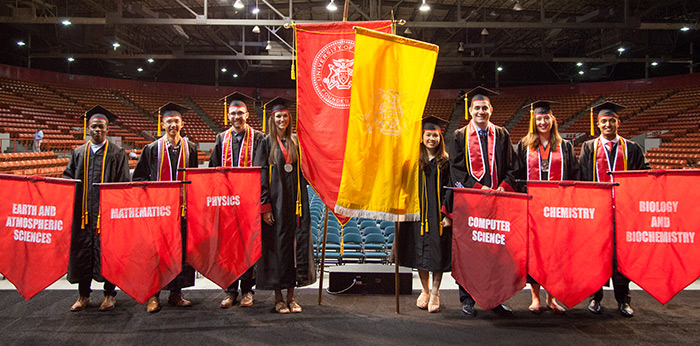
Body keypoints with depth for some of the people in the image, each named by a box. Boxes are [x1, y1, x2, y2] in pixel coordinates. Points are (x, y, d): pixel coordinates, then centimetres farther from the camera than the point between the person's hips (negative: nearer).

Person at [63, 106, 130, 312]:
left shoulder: (117, 153, 2)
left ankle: (109, 295, 16)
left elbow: (124, 184, -1)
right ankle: (84, 296, 21)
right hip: (83, 211, 4)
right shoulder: (79, 153, 13)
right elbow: (68, 177, 16)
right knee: (82, 250, 7)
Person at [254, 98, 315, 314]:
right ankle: (278, 298, 11)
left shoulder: (295, 142, 12)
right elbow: (261, 176, -5)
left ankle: (291, 296, 15)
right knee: (276, 245, 0)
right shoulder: (267, 143, 0)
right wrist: (265, 206, -12)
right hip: (275, 201, -4)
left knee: (295, 244, 4)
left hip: (294, 202, 4)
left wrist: (301, 203, 2)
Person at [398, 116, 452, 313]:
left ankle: (434, 293, 14)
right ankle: (425, 291, 24)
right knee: (420, 252, 7)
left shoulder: (445, 162, 1)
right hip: (418, 214, 2)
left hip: (438, 215, -2)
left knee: (437, 252, 1)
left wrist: (448, 214, -10)